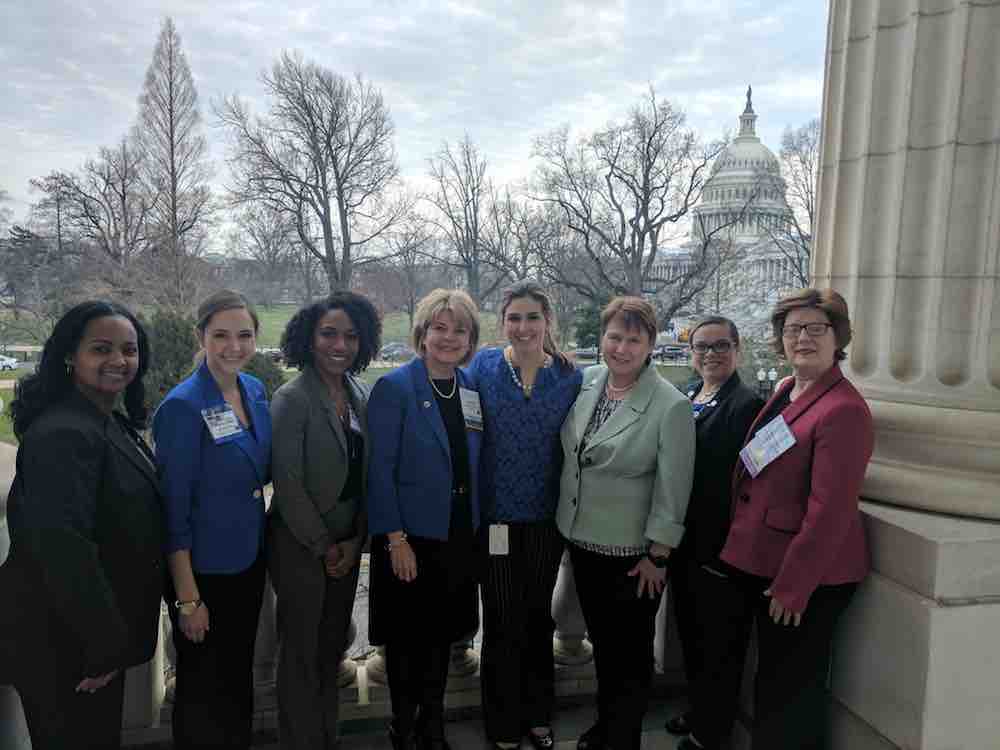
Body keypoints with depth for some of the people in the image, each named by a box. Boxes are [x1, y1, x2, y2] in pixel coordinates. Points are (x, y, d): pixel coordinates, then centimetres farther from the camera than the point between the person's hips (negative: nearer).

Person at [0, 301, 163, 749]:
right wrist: (106, 644, -21)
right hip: (63, 645, -9)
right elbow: (66, 551, -29)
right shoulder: (63, 434, -24)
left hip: (103, 635, 9)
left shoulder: (113, 424, 6)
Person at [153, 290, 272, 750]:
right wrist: (187, 598, -17)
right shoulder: (183, 406, -20)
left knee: (239, 677, 23)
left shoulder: (255, 390, 0)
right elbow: (173, 508, -18)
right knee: (204, 690, 14)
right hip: (203, 569, -6)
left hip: (250, 558, 6)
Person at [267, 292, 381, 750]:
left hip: (347, 545, 6)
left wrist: (355, 541, -1)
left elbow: (366, 476, 5)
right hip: (300, 547, -6)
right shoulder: (292, 399, -15)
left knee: (333, 648, 18)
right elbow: (288, 484, -17)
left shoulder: (361, 396, 2)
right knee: (302, 654, 9)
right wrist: (324, 547, -11)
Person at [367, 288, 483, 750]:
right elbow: (379, 470, -14)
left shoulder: (471, 388, 5)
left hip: (459, 535, 5)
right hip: (410, 538, -5)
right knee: (407, 636, 10)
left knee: (442, 632, 17)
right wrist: (395, 539, -17)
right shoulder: (394, 388, -11)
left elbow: (472, 465, 10)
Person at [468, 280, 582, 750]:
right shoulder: (483, 366, -6)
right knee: (502, 623, 6)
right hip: (496, 517, -2)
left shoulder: (570, 376, -2)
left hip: (545, 518, 2)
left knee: (538, 618, 17)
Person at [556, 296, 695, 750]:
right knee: (601, 642, 24)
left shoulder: (670, 406, -20)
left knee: (630, 652, 15)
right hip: (581, 538, 6)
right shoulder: (584, 381, -4)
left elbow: (672, 490, -16)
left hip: (631, 553, -5)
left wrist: (657, 555, -12)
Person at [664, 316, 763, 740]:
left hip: (716, 548, -7)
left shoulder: (746, 405, -16)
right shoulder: (684, 398, 8)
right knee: (688, 628, 20)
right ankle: (696, 708, 41)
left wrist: (721, 549, -19)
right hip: (682, 539, 7)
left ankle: (712, 726, 30)